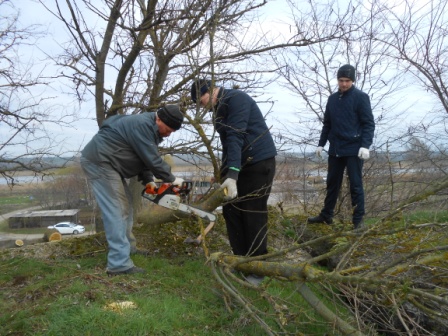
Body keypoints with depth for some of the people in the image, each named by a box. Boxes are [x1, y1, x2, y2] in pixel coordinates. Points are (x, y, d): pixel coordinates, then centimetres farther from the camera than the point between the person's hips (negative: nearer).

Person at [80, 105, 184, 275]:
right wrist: (171, 179, -9)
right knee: (116, 212, -14)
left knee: (125, 205, 14)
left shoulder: (150, 128, 11)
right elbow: (152, 159, -21)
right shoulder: (142, 124, -21)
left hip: (107, 163, 11)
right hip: (98, 162, -11)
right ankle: (120, 264, -15)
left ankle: (130, 248, 25)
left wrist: (149, 181, 2)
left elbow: (145, 158, 14)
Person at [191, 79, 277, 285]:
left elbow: (236, 136, -26)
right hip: (238, 164, 9)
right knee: (231, 210, 6)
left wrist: (232, 174, -33)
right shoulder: (219, 109, 14)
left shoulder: (236, 99, -15)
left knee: (253, 215, -6)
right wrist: (223, 173, 18)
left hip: (259, 162, -9)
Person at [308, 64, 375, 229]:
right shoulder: (332, 99, 13)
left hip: (354, 149, -6)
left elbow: (369, 123, -9)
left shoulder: (361, 97, -4)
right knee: (332, 183, 13)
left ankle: (358, 220, 8)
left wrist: (365, 145, -19)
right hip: (335, 149, 6)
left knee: (355, 185, 0)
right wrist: (321, 144, 14)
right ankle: (326, 215, 24)